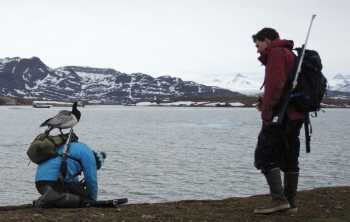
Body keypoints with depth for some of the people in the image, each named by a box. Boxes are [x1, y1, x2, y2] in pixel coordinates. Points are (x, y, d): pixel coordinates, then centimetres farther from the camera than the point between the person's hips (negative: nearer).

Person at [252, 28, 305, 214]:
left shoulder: (276, 53, -8)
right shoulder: (290, 54, 23)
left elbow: (276, 84, -21)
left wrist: (266, 110, -16)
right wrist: (265, 101, 11)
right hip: (295, 116, 10)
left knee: (264, 156, -8)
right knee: (289, 159, 10)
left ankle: (279, 199, -13)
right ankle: (290, 202, 13)